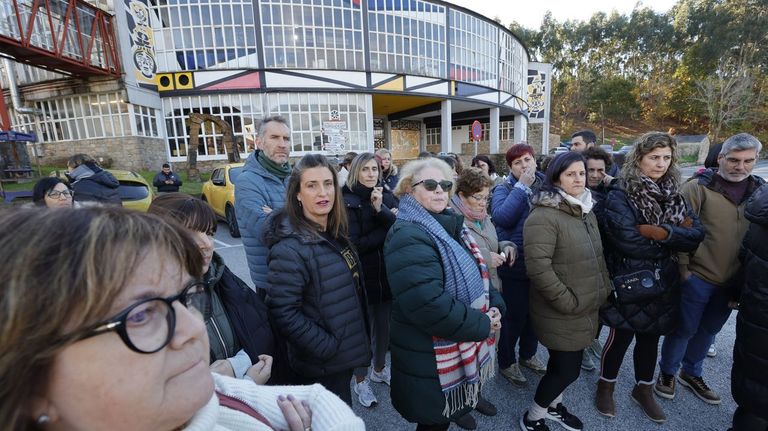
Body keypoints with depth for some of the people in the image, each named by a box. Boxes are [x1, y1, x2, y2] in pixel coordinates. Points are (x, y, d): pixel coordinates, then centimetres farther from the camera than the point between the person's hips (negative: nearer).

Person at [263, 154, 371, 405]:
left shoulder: (334, 235, 2)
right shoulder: (290, 248, -24)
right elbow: (283, 314, -25)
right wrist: (328, 348, -21)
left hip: (344, 356, 8)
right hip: (322, 368, -7)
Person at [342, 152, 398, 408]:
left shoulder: (387, 196, 3)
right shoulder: (347, 202, -11)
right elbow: (354, 244, -18)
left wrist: (380, 209, -24)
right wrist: (387, 231, -15)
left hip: (388, 274, 5)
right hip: (361, 277, -4)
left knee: (384, 325, 18)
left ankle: (379, 369, 42)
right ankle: (361, 380, 32)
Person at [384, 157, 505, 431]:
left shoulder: (449, 226, 6)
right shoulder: (408, 237, -25)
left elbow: (476, 272, 14)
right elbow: (428, 306, -32)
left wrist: (494, 305, -2)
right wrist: (483, 325, -19)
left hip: (462, 347, 8)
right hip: (431, 361, -8)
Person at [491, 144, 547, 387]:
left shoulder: (545, 185, 5)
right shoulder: (504, 189, -7)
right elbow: (502, 217, -26)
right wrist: (522, 185, -22)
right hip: (514, 264, -5)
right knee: (514, 315, 6)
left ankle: (528, 354, 44)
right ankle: (506, 362, 30)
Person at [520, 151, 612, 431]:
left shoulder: (586, 211, 9)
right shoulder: (543, 216, -23)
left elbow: (597, 255, 19)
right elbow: (538, 267, -28)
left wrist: (604, 289, 14)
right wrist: (568, 302, -21)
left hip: (588, 307, 8)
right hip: (561, 313, -8)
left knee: (565, 364, 21)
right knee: (567, 369, 2)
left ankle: (553, 404, 46)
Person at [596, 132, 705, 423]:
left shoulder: (673, 194, 5)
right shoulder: (619, 196, -15)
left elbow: (697, 236, -5)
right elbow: (630, 243, -24)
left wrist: (658, 232, -22)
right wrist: (676, 234, -12)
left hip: (663, 283, 6)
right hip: (628, 283, -6)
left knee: (650, 338, 21)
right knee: (621, 337, 10)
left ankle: (643, 390, 42)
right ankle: (605, 386, 33)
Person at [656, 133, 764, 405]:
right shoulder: (698, 187, -13)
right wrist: (682, 268, -14)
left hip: (735, 280, 5)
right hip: (697, 276, -5)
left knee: (709, 329, 20)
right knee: (684, 329, 7)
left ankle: (691, 373, 39)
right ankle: (667, 373, 28)